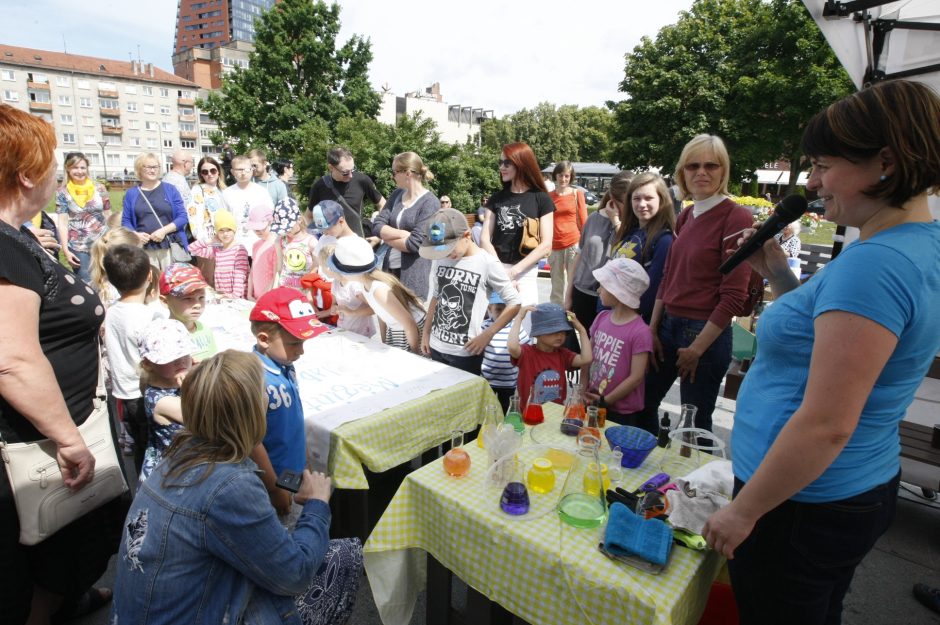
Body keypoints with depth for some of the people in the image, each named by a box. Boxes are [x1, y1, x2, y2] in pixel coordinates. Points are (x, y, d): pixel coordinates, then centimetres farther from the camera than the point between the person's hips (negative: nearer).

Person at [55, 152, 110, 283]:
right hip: (78, 248, -1)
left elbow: (108, 216, 8)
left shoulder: (99, 188, 4)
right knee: (86, 284, 2)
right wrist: (65, 250, -9)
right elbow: (63, 223, -3)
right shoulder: (63, 192, 0)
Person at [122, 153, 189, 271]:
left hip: (171, 247, -1)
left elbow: (183, 217, 1)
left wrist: (164, 230, -11)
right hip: (144, 249, 1)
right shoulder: (131, 193, 10)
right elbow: (126, 221, 10)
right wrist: (136, 234, -10)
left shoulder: (170, 189, 6)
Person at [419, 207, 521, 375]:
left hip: (466, 352, -5)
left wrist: (487, 335, -14)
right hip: (435, 346, 5)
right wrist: (426, 332, 12)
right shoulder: (439, 259, 4)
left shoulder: (487, 263, -13)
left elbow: (515, 303, -10)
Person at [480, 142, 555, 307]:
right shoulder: (496, 198, 8)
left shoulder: (541, 199, 0)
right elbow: (484, 238, 1)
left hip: (525, 272, -2)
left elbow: (546, 245, -6)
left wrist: (514, 270, -13)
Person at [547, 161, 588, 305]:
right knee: (557, 287, 12)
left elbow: (583, 221, 4)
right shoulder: (548, 196, 7)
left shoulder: (577, 194, 2)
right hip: (555, 246, 2)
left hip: (574, 243, -2)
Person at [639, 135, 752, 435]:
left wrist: (697, 347, -12)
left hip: (707, 333, -7)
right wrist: (653, 330, 9)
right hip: (669, 325, 7)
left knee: (695, 422, 8)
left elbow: (733, 296, -15)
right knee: (642, 404, 16)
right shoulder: (685, 216, 8)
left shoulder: (736, 217, -13)